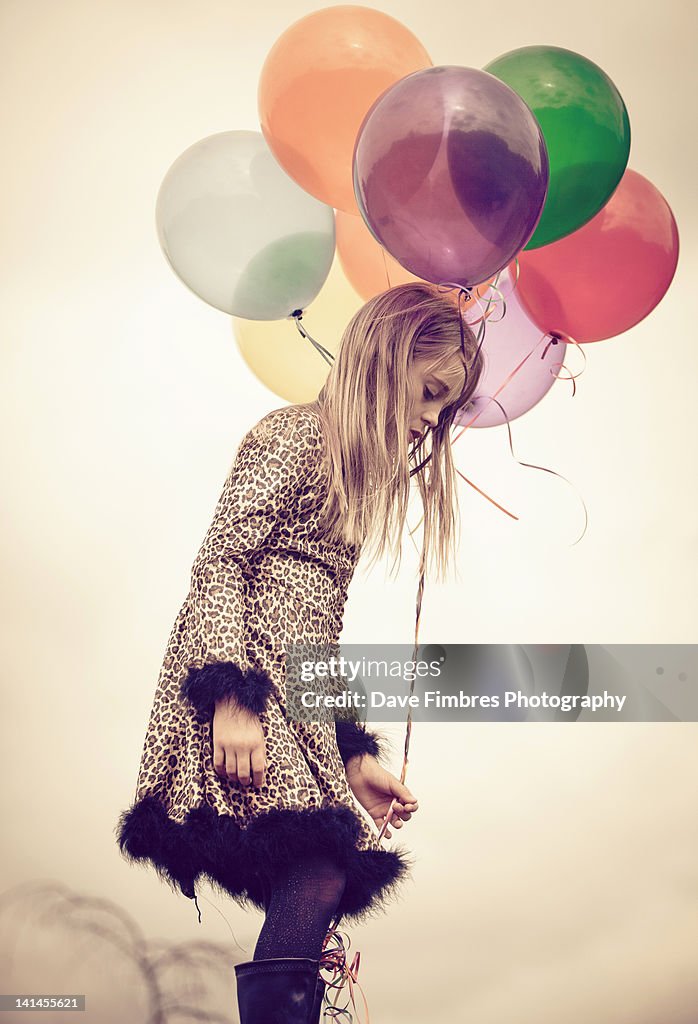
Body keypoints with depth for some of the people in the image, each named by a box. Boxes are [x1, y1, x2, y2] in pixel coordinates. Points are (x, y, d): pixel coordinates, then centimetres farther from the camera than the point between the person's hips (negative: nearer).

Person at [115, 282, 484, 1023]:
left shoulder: (355, 472, 28)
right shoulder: (294, 436, 1)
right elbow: (219, 564, -10)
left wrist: (354, 755, 20)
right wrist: (231, 696, -21)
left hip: (290, 706, 9)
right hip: (245, 697, -9)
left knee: (314, 891, -1)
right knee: (318, 876, -23)